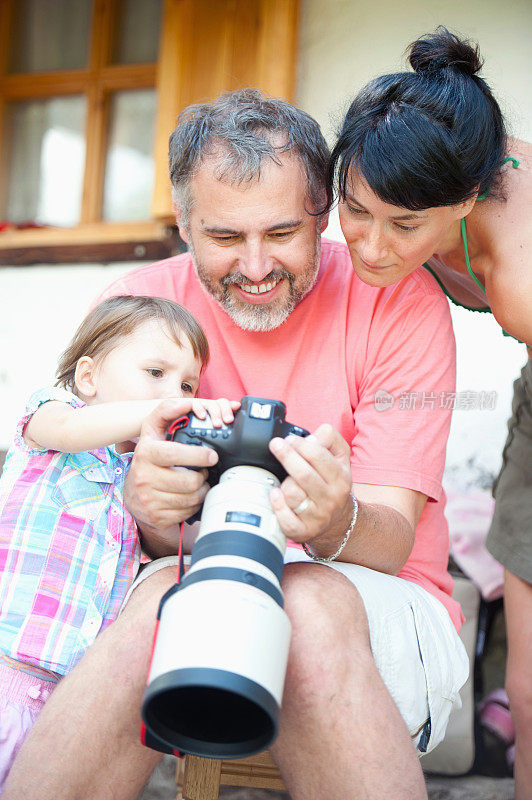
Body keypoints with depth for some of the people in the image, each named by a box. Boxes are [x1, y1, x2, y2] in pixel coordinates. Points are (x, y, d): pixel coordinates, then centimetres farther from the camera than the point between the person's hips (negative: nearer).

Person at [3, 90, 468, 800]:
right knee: (166, 596, -34)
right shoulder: (142, 305, -2)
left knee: (313, 601, -36)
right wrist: (144, 508, -30)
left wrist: (337, 525, -38)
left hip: (381, 605, -1)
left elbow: (392, 543, -12)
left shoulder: (398, 298, -8)